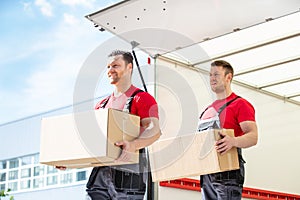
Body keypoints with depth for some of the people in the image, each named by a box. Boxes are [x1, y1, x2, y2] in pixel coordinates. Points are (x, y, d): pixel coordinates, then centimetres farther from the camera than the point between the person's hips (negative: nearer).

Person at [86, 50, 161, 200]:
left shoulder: (142, 98, 1)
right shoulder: (102, 105, 22)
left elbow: (154, 129, -15)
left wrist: (133, 145, -35)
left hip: (128, 175, -6)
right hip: (100, 172, 6)